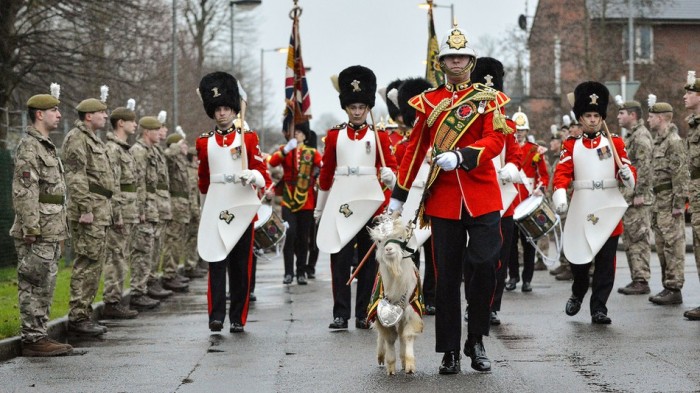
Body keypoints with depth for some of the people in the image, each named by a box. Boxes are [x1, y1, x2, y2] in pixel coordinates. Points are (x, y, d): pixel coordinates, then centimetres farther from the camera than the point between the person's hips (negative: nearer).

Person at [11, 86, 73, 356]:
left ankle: (40, 335, 17)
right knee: (35, 286, -7)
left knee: (45, 286, 12)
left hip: (51, 232, 10)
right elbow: (24, 191, -19)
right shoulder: (28, 147, -12)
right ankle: (33, 339, -4)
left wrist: (60, 229, 22)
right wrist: (31, 227, -23)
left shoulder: (47, 146, 19)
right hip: (36, 233, -10)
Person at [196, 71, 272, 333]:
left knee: (241, 264, 3)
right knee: (216, 262, -7)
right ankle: (216, 316, -11)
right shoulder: (204, 142, 8)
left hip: (242, 206, -1)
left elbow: (262, 173, 1)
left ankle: (238, 318, 8)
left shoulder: (248, 138, 4)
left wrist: (253, 176, -21)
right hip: (215, 208, 1)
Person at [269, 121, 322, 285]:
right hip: (288, 201, -1)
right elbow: (273, 162, -13)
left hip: (306, 202, 1)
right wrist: (286, 149, -27)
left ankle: (301, 273, 13)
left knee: (303, 238, 5)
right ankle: (288, 272, -11)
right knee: (290, 233, -15)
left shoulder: (312, 153, 8)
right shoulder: (284, 150, 6)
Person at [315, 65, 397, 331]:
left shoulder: (379, 136, 6)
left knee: (368, 258, 2)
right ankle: (340, 314, 0)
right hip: (341, 200, 0)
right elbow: (326, 172, 12)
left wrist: (389, 177, -22)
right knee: (340, 257, -3)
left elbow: (390, 167, 2)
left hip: (370, 200, 0)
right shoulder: (334, 135, 8)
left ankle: (364, 314, 8)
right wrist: (319, 209, 14)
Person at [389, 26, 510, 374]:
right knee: (447, 277, 3)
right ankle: (450, 352, 9)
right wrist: (398, 196, 12)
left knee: (486, 266, -7)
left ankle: (476, 342, 9)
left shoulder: (489, 98, 4)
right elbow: (415, 149, 12)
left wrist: (460, 156, -26)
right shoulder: (428, 101, 9)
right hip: (443, 198, 1)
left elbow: (496, 140, -9)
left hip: (482, 195, -1)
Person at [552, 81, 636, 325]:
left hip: (608, 209, 0)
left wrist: (627, 174, -21)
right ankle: (577, 295, 31)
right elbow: (562, 173, -7)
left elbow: (627, 170, 3)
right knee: (578, 259, 4)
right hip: (581, 210, 0)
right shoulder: (571, 145, 6)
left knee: (606, 263, -2)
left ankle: (599, 309, 4)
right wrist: (559, 195, -25)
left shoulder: (615, 143, 7)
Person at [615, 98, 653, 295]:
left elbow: (644, 167, -20)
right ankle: (636, 279, 16)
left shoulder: (641, 135, -13)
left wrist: (640, 194, -22)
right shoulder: (630, 136, 19)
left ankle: (642, 281, -7)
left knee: (639, 238, -8)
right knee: (630, 239, 12)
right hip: (627, 197, 10)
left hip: (638, 198, -10)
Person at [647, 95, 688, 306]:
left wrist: (678, 204, -20)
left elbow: (681, 175, -18)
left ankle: (675, 290, -6)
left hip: (670, 201, -10)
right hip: (659, 200, 10)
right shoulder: (659, 140, 17)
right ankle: (668, 286, 17)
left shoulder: (674, 142, -13)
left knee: (673, 244, -8)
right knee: (662, 244, 12)